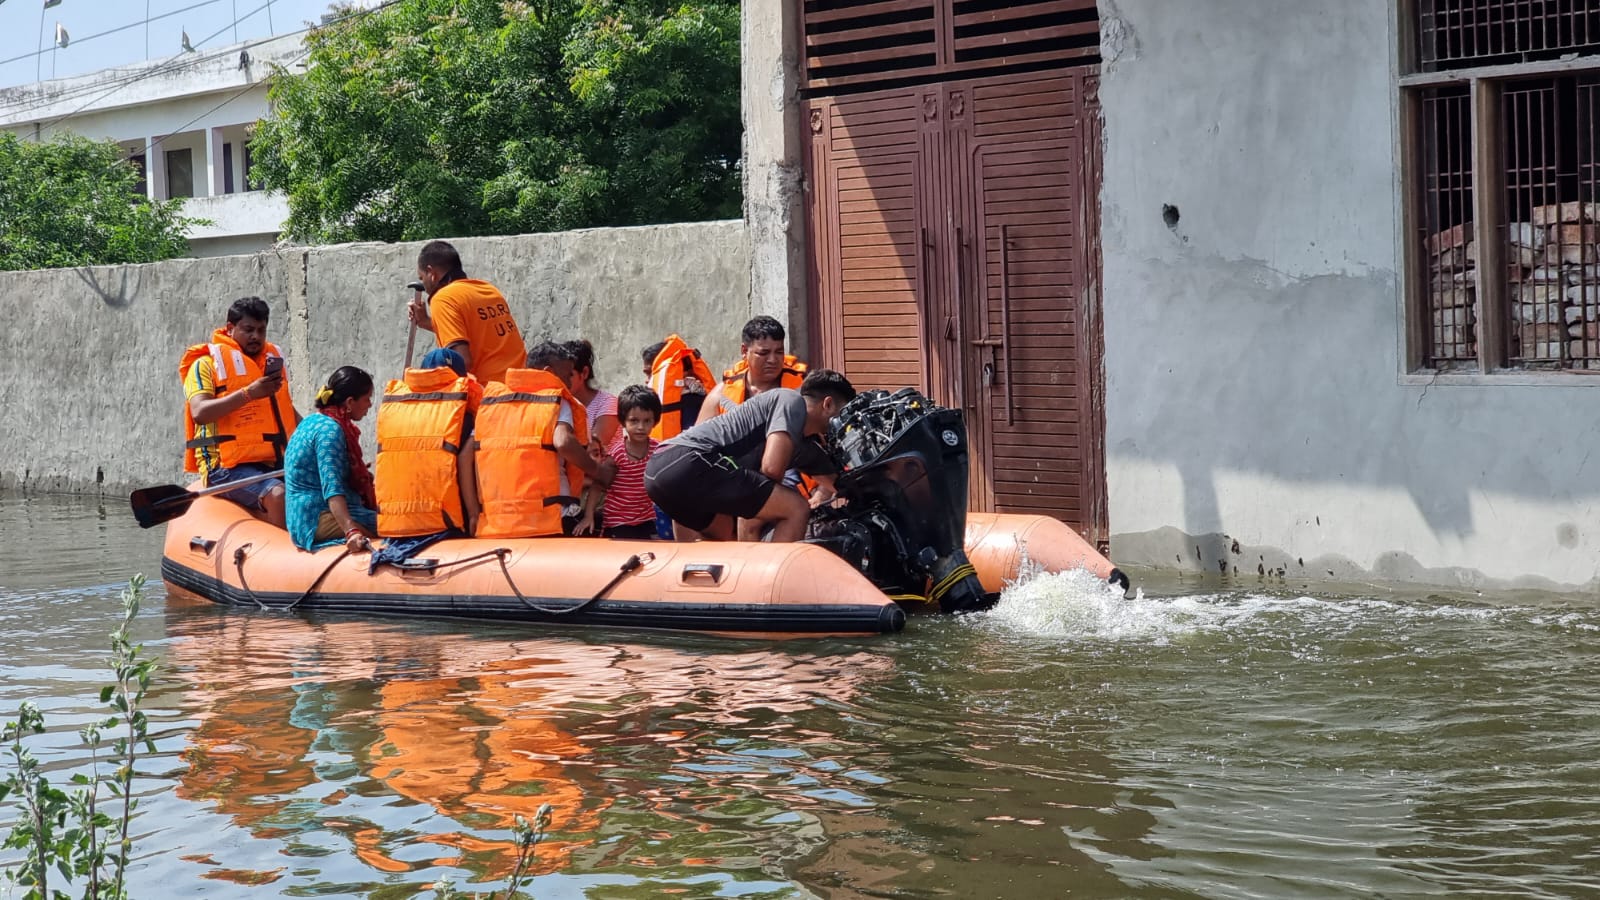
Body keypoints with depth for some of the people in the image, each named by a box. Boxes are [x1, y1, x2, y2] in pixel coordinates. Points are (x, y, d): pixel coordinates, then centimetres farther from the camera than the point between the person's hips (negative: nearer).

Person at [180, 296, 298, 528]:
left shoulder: (273, 359, 23)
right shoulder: (206, 364, 2)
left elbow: (288, 411, 34)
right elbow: (199, 412, -15)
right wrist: (248, 394, -22)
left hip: (274, 463, 6)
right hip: (227, 466, -6)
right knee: (277, 495, -33)